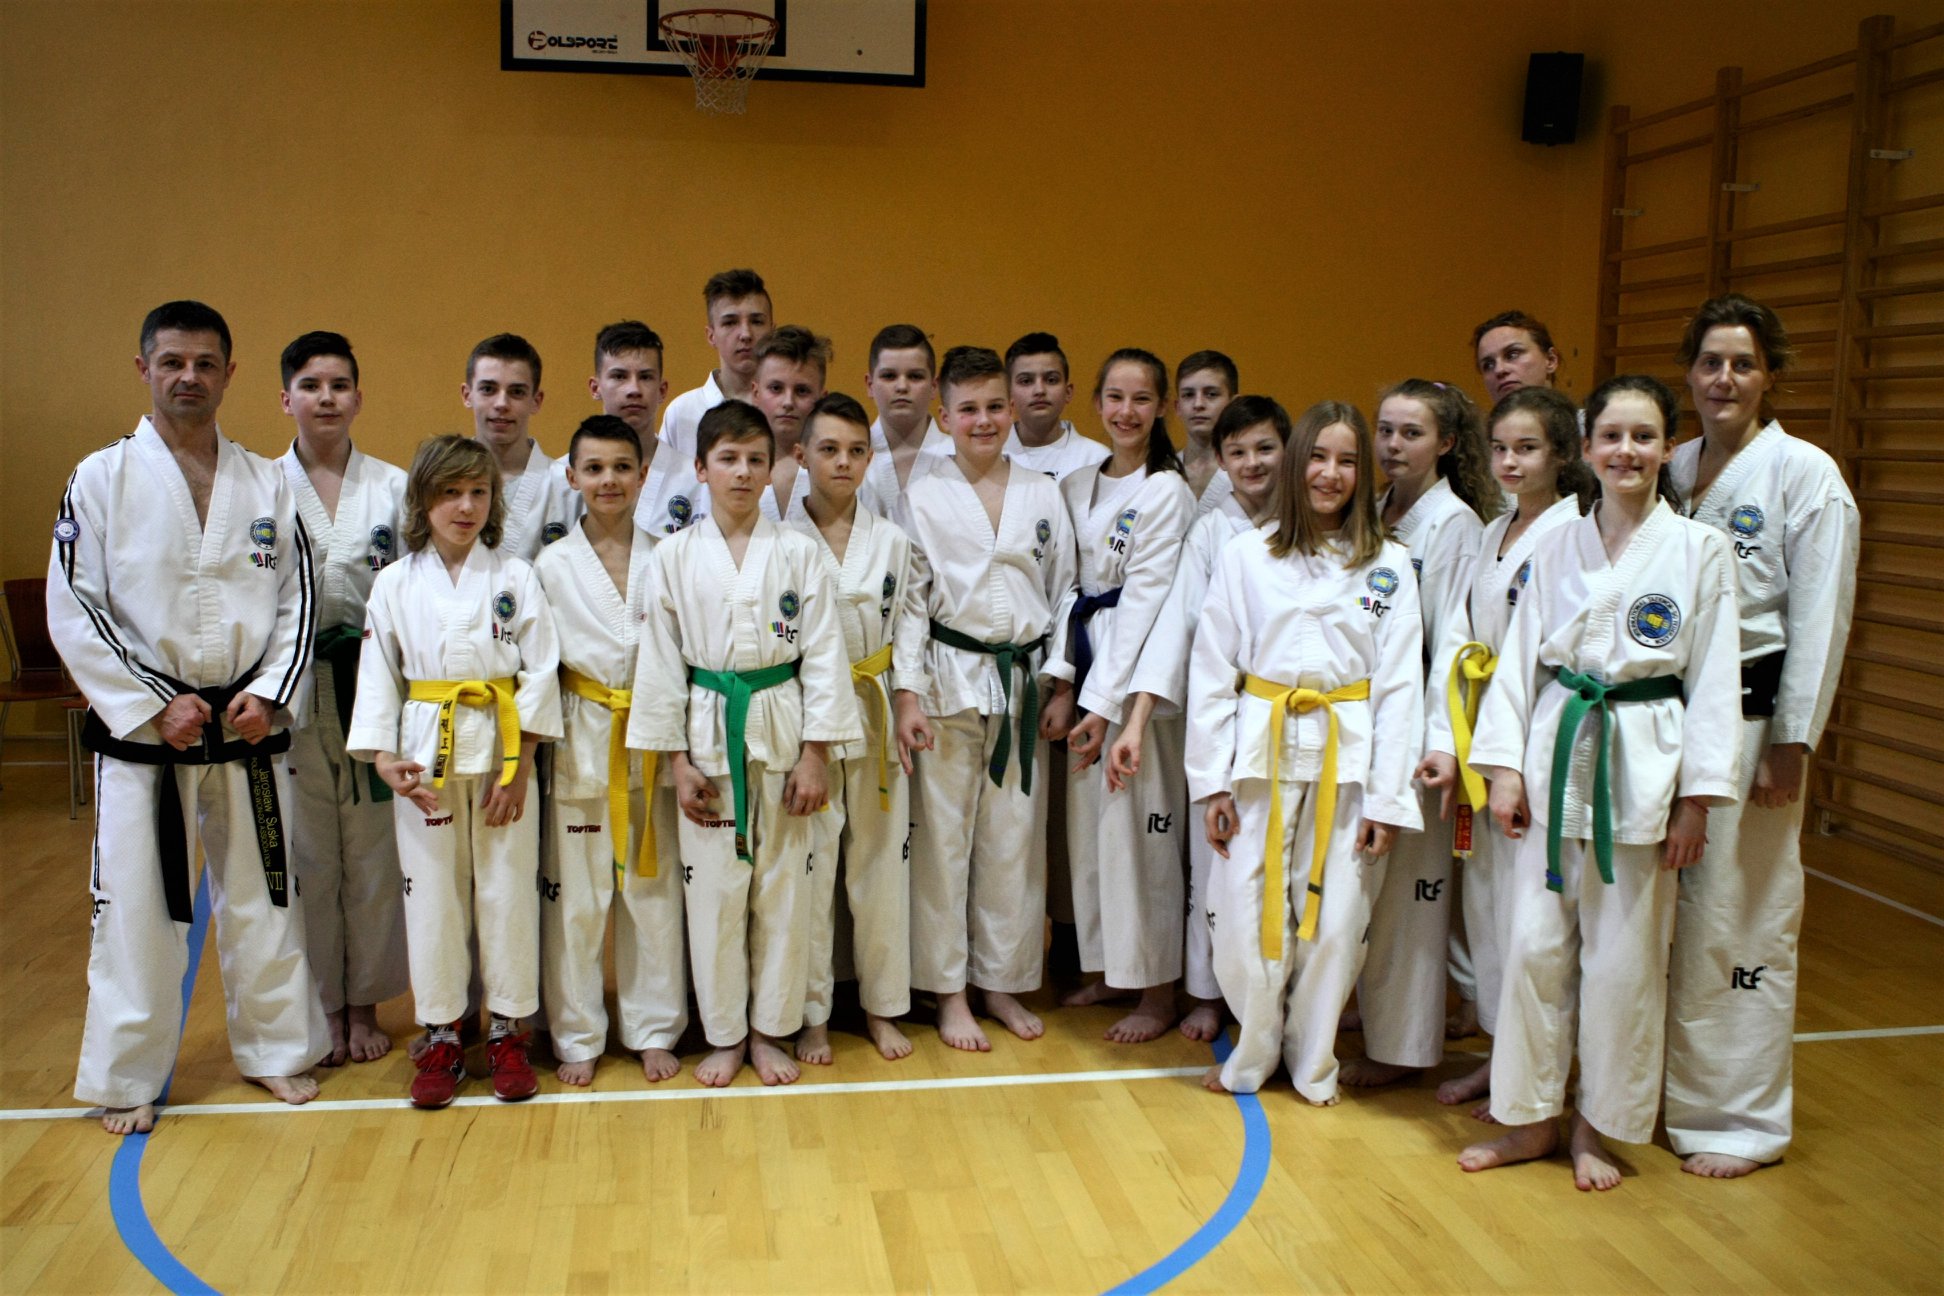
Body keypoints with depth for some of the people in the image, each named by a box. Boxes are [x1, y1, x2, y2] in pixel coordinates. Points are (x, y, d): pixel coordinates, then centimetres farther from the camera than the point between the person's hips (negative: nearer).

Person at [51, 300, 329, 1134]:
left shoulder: (266, 483, 6)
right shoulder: (101, 478, -3)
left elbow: (297, 599, 6)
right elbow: (74, 611, -6)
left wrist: (270, 693, -7)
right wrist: (155, 704, -12)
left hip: (247, 726, 3)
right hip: (141, 729, -2)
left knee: (263, 892, 11)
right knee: (136, 903, 3)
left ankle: (275, 1048, 27)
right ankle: (127, 1077, 19)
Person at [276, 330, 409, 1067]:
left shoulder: (393, 487, 4)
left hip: (373, 687, 1)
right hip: (290, 693, 0)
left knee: (373, 852, 7)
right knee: (305, 854, 7)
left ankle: (364, 1005, 23)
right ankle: (320, 1008, 24)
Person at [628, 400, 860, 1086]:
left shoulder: (797, 553, 0)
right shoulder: (676, 554, 1)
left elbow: (823, 653, -1)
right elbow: (661, 658, 2)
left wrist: (815, 754, -5)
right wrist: (678, 759, -2)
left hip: (782, 727, 0)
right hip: (709, 729, 0)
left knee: (782, 883, 6)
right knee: (714, 884, 5)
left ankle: (769, 1030, 23)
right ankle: (724, 1035, 21)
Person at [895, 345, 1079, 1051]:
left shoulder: (1043, 494, 6)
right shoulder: (922, 498, -1)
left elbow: (1064, 593, 8)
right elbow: (905, 601, -3)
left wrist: (1061, 686, 3)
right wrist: (908, 694, -9)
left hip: (1024, 682, 2)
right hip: (951, 681, -2)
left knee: (1014, 837, 8)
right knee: (944, 836, 3)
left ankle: (1003, 981, 23)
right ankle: (950, 992, 17)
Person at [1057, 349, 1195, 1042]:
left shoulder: (1168, 493, -8)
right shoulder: (1075, 486, 11)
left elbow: (1144, 601, -13)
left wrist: (1108, 702, -16)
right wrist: (1064, 682, 4)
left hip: (1138, 676, -6)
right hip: (1083, 666, 7)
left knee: (1137, 825, -3)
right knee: (1085, 821, 10)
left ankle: (1157, 991, 10)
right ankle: (1108, 966, 25)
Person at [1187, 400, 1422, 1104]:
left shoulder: (1389, 566, 4)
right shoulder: (1245, 555, 1)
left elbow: (1399, 685, 2)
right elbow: (1210, 670, 1)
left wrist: (1388, 797, -3)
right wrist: (1210, 781, -3)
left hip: (1347, 758, 1)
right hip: (1261, 754, -1)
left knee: (1335, 921, 5)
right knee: (1247, 918, 0)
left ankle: (1312, 1061, 27)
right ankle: (1251, 1055, 24)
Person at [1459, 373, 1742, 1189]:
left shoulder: (1699, 551, -3)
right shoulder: (1558, 546, 6)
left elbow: (1713, 680, -3)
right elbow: (1519, 658, 7)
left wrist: (1696, 799, -6)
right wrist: (1505, 767, 0)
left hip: (1642, 761, -3)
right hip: (1556, 753, 3)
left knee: (1622, 956, 5)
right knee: (1535, 944, 6)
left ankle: (1599, 1124, 24)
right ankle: (1530, 1116, 22)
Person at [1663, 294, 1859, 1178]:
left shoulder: (1805, 474, -6)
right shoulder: (1673, 470, 10)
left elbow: (1820, 619, -9)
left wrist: (1790, 746, -12)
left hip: (1749, 717, -6)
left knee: (1737, 920, -1)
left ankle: (1741, 1119, 14)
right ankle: (1650, 1086, 29)